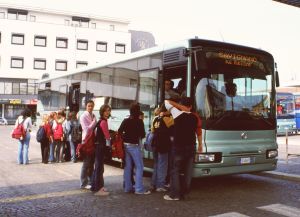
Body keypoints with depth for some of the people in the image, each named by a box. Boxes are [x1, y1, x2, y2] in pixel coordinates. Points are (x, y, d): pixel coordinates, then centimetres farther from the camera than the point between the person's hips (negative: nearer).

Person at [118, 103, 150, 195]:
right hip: (134, 146, -6)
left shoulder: (125, 121, 3)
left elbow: (119, 132, 2)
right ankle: (139, 189, -1)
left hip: (125, 145, 6)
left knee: (127, 167, 11)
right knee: (139, 167, 0)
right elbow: (142, 135, -8)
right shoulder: (139, 121, -10)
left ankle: (128, 187, 16)